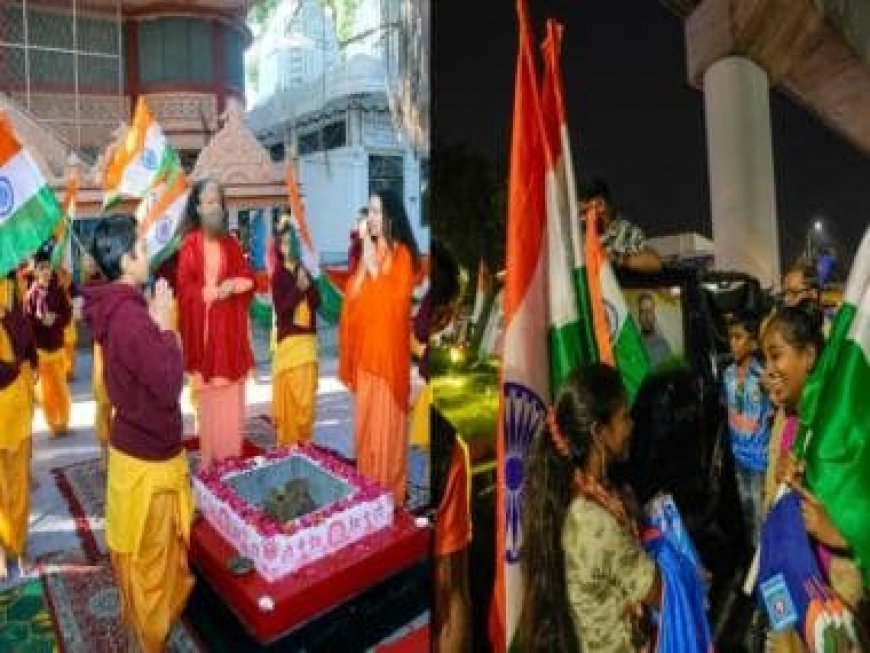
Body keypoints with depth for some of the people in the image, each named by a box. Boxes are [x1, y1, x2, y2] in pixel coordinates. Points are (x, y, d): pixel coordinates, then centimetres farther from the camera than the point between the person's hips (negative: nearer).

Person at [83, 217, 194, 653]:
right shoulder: (131, 316, -29)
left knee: (138, 548, 27)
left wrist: (155, 324, 0)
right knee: (149, 554, 11)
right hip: (148, 455, -9)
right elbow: (168, 384, -25)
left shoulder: (115, 308, 2)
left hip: (134, 443, 9)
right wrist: (164, 325, -20)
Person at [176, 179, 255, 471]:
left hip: (231, 329, 4)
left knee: (232, 398, 8)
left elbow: (249, 278, 9)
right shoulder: (190, 245, -5)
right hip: (205, 329, -4)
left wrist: (234, 284, -10)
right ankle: (209, 461, 11)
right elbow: (185, 289, -8)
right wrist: (216, 290, -16)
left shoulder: (231, 244, 10)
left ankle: (232, 459, 19)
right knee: (208, 399, -1)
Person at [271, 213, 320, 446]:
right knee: (290, 393, 2)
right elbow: (281, 308, -14)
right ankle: (288, 439, 16)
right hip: (289, 340, -5)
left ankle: (304, 438, 22)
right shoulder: (278, 275, -5)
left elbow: (317, 301, 5)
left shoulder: (304, 271, 11)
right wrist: (298, 288, -21)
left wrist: (309, 285, -11)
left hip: (309, 339, 5)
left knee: (307, 392, 8)